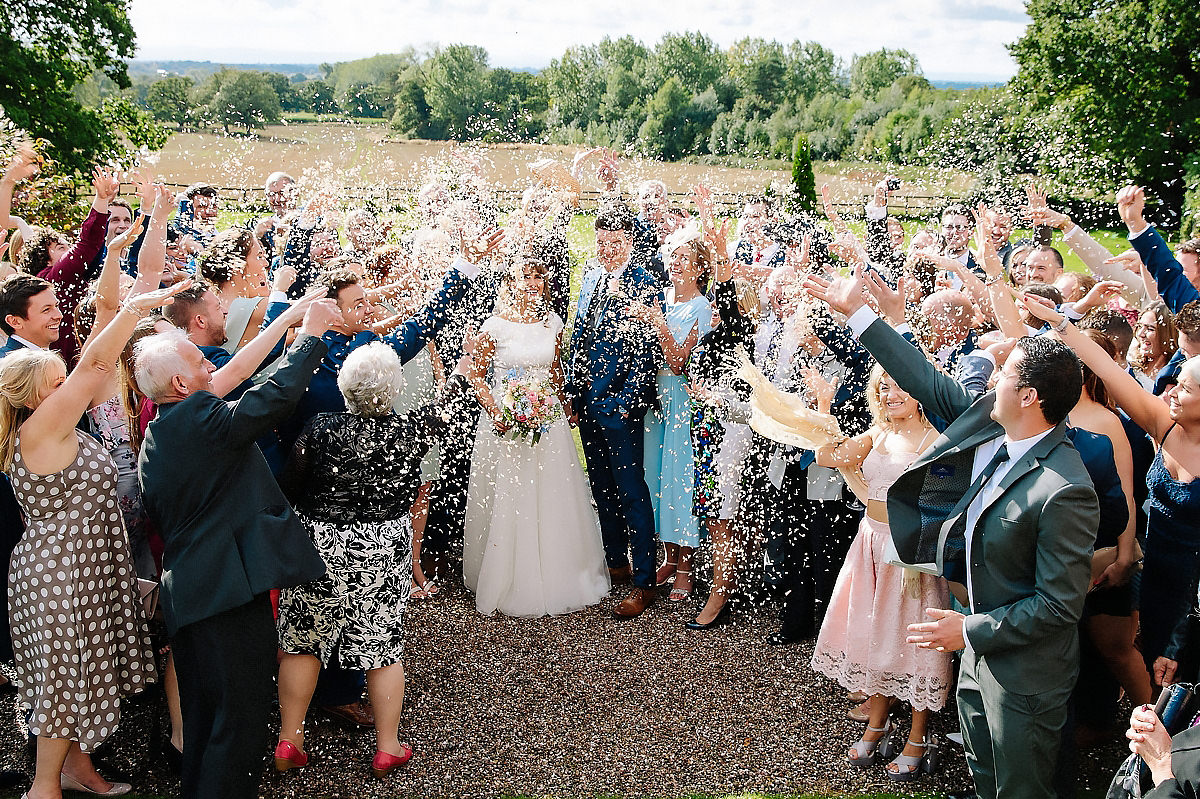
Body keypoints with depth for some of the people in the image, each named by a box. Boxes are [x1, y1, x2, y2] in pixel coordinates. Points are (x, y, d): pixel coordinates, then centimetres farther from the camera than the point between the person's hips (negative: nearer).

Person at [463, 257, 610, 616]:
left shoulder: (552, 321, 4)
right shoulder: (497, 325, -9)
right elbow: (477, 376, -4)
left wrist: (561, 404, 17)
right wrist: (495, 413, -15)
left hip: (548, 421, 4)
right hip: (507, 421, -4)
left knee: (553, 501, 9)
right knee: (506, 503, 3)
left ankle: (555, 579, 25)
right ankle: (506, 583, 18)